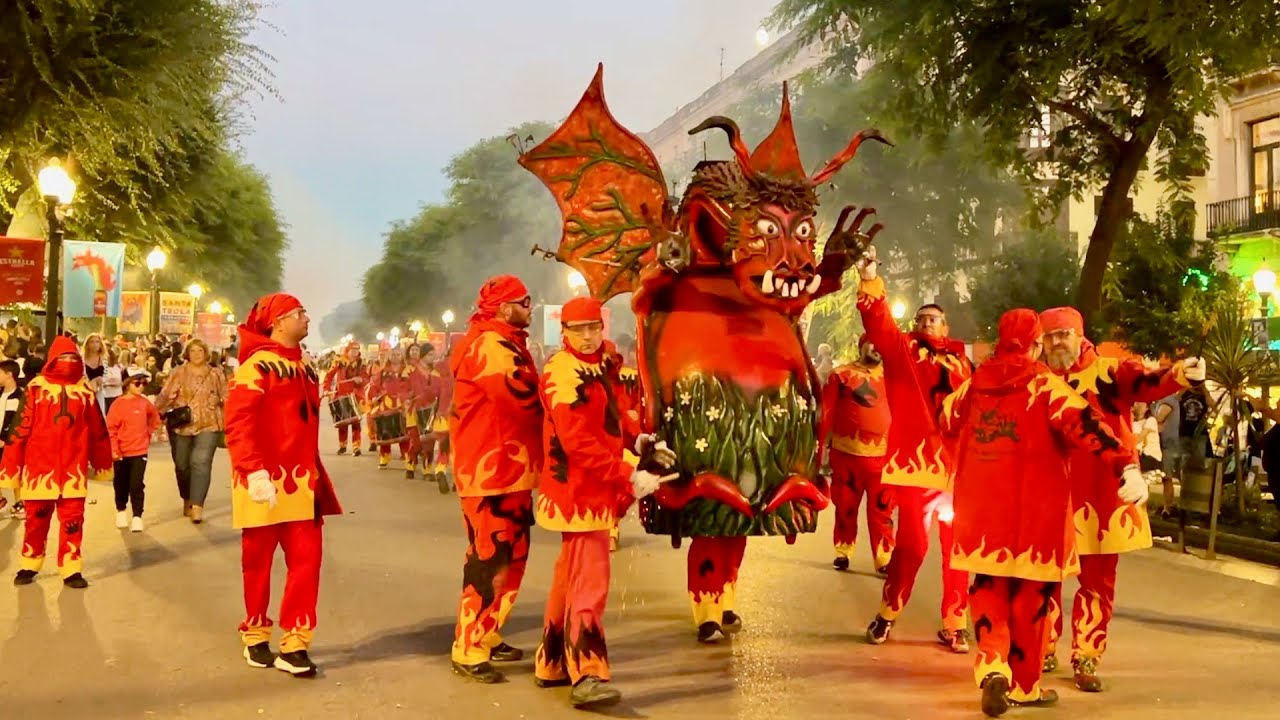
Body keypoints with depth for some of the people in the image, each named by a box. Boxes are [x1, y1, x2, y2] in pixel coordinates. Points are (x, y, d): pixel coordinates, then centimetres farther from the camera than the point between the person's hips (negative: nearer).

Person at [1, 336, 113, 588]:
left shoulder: (85, 390, 0)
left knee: (72, 521, 3)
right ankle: (29, 566, 29)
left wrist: (102, 463, 13)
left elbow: (97, 430, 8)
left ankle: (71, 570, 11)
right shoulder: (37, 387, -7)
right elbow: (22, 428, -6)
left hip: (73, 468, 1)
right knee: (36, 519, 13)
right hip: (39, 466, -1)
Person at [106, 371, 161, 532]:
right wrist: (114, 450, -14)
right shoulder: (118, 404, -11)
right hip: (121, 452, -1)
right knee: (121, 485, 14)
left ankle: (137, 517, -2)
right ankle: (121, 511, 34)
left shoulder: (145, 403, -1)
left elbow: (155, 419, 19)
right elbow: (111, 429, -11)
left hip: (140, 451, 1)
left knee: (137, 485, -5)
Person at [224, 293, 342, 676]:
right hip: (266, 482, -7)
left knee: (307, 558, 0)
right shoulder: (257, 365, -11)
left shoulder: (304, 368, 14)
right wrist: (254, 472, -28)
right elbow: (238, 424, -20)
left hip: (301, 480, 7)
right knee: (258, 562, 9)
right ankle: (255, 637, 25)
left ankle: (294, 644, 6)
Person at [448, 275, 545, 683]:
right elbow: (524, 395, -26)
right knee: (491, 558, -8)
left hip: (506, 467, 11)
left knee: (509, 555, 16)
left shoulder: (503, 343, 20)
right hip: (491, 469, -11)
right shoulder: (490, 344, -16)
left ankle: (486, 636, 26)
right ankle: (468, 650, -1)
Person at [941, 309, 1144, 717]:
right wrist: (1126, 465, -31)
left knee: (989, 588, 15)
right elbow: (1085, 425, -23)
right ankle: (1023, 685, 19)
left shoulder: (974, 383, 6)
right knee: (1029, 593, 9)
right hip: (1032, 510, -4)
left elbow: (947, 422, 23)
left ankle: (992, 666, -7)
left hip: (981, 507, 4)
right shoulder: (1045, 384, -9)